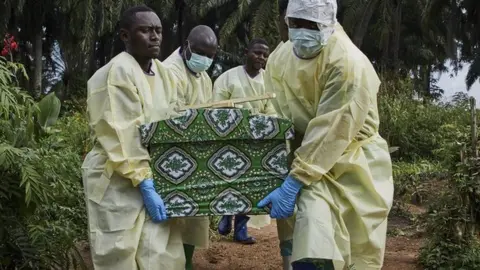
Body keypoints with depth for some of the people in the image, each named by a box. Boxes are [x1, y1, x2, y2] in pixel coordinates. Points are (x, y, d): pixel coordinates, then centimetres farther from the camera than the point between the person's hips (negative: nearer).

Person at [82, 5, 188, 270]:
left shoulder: (163, 73, 8)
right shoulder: (116, 74, -17)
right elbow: (123, 140, -20)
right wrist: (145, 187, -20)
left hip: (155, 176, 7)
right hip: (118, 182, -7)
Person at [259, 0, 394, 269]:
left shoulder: (348, 62, -25)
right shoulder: (281, 58, -2)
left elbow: (330, 133, -28)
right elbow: (278, 113, 13)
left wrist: (293, 183, -28)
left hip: (354, 158, -4)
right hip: (314, 155, 4)